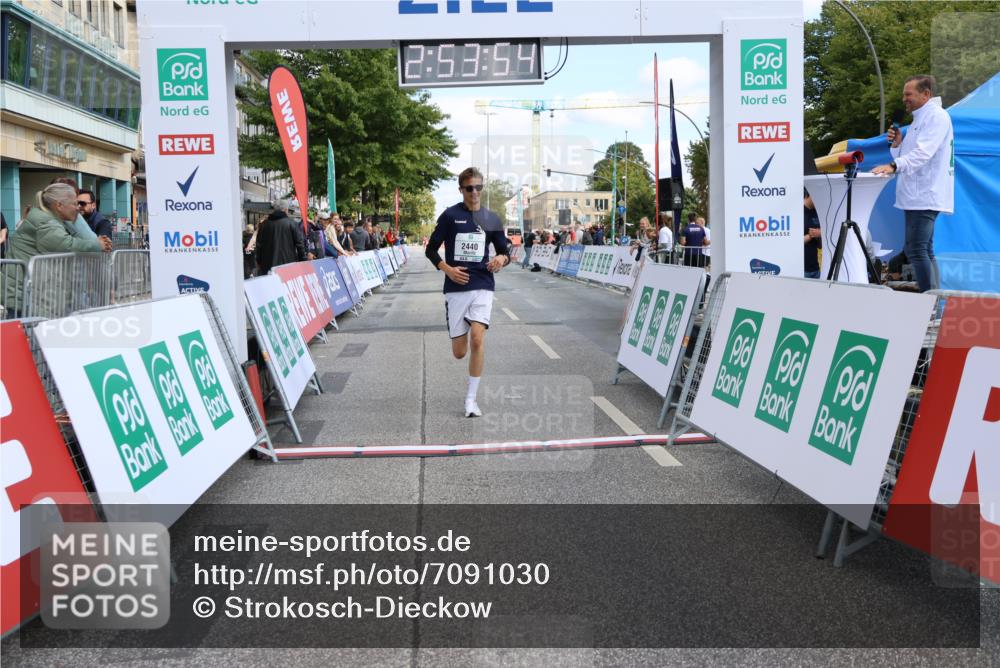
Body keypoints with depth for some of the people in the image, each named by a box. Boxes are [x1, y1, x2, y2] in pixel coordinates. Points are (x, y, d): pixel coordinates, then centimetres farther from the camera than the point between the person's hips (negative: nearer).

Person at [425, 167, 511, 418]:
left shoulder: (491, 219, 7)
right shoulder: (450, 215, 0)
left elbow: (505, 252, 12)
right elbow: (431, 250, 5)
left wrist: (502, 259, -12)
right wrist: (448, 269, -12)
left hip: (482, 286, 1)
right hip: (456, 288, -1)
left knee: (478, 339, -17)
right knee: (459, 352, 2)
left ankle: (471, 398, -3)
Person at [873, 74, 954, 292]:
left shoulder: (937, 116, -7)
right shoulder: (919, 119, 22)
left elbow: (922, 153, -23)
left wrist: (894, 165, -36)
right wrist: (897, 144, 5)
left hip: (925, 197, -10)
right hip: (918, 197, 10)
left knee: (915, 251, -15)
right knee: (925, 252, 10)